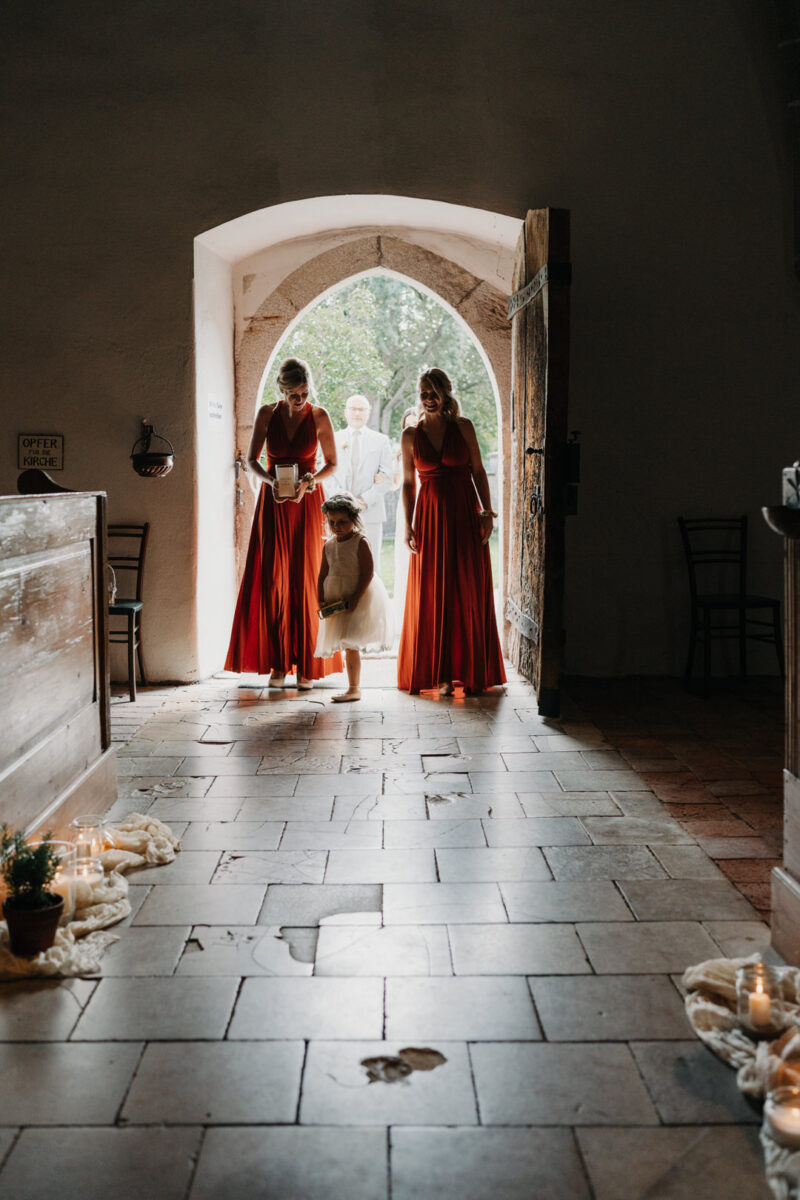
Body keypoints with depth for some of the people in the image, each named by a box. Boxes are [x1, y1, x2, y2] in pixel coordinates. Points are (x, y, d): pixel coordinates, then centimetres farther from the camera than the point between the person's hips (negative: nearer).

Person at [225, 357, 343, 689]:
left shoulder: (319, 416, -5)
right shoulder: (267, 414, -1)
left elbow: (331, 463, 2)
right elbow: (251, 459, 1)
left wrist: (307, 482, -17)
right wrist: (271, 481, -18)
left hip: (306, 503, -1)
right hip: (273, 502, 2)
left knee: (305, 581, -3)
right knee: (272, 581, -2)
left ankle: (306, 665, 3)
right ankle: (278, 664, 5)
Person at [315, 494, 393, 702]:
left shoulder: (360, 541, -8)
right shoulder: (329, 545, 11)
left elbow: (368, 572, -14)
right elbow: (323, 574, 12)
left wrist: (355, 597, -20)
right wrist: (321, 600, 0)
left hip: (359, 598, -6)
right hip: (336, 600, 7)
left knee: (351, 643, -12)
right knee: (349, 646, 9)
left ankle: (354, 689, -6)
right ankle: (354, 688, 15)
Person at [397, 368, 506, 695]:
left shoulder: (463, 427, 3)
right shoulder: (410, 435, 5)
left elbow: (478, 471, 5)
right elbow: (408, 483, 8)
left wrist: (487, 512, -2)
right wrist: (408, 525, 1)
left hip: (465, 515, 0)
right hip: (430, 517, 0)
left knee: (469, 594, 1)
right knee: (432, 595, 0)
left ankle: (470, 671, 9)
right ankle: (440, 672, 8)